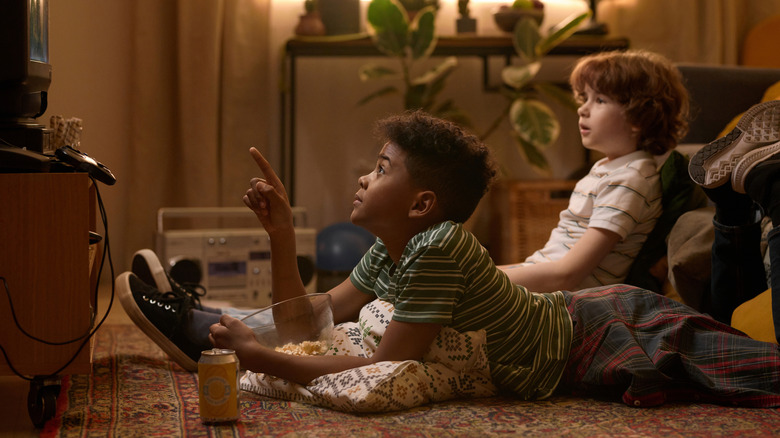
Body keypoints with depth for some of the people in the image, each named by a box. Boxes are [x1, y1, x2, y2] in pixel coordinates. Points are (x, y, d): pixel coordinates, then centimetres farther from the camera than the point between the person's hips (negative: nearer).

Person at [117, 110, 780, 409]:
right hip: (564, 318, 7)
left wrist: (265, 359, -28)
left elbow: (387, 370, -29)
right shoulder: (387, 252, 0)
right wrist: (281, 233, -5)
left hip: (593, 338, -7)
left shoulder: (436, 248, -28)